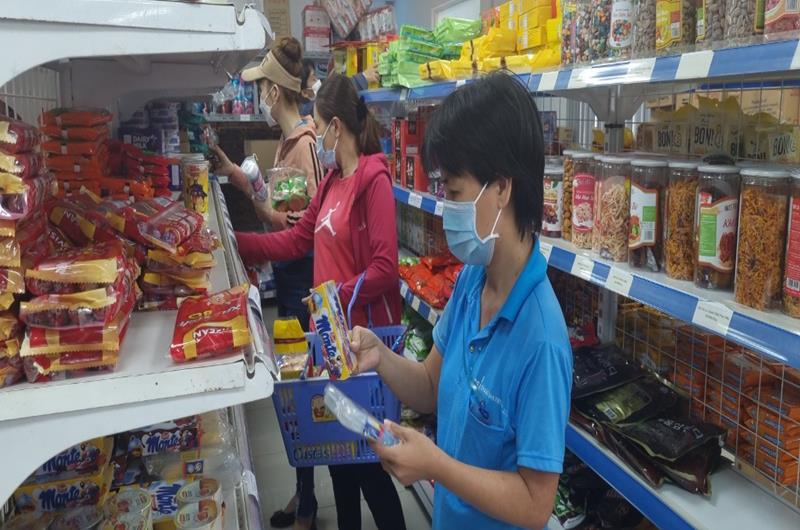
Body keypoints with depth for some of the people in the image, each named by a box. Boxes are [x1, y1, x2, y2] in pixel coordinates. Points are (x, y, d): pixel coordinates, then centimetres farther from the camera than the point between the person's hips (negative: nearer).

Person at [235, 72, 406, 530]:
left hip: (365, 333, -9)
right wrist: (236, 241, 13)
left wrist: (337, 295, -21)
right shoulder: (332, 180, 12)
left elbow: (385, 268, -22)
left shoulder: (373, 179, -16)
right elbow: (297, 240, 16)